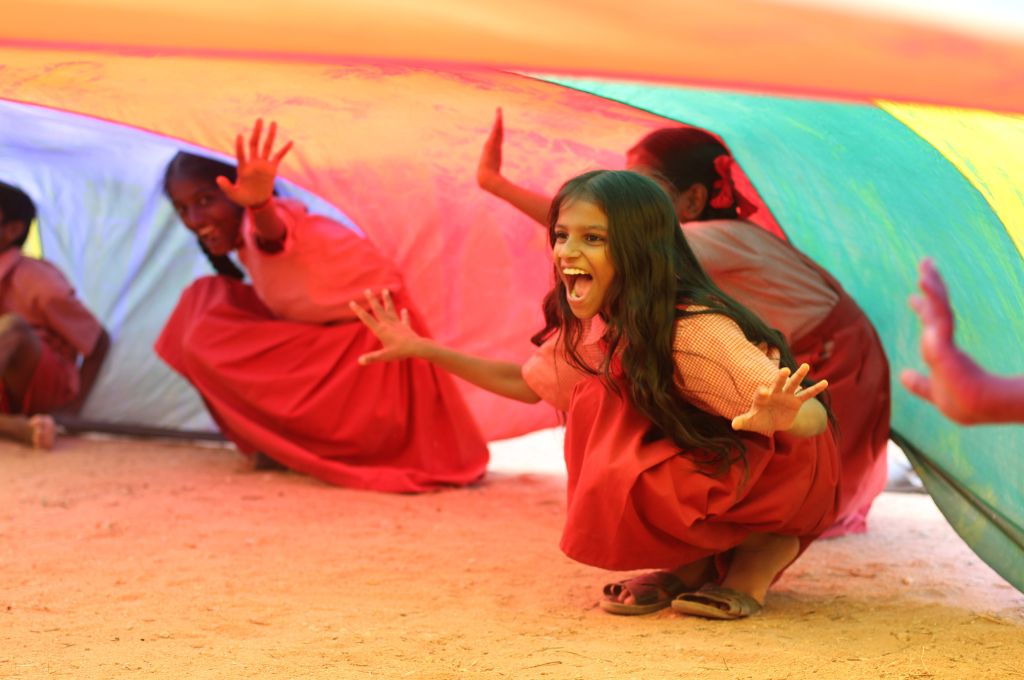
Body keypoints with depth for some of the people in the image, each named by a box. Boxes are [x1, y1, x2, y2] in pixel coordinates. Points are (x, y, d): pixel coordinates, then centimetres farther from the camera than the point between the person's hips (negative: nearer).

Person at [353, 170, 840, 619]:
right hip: (693, 460, 7)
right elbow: (526, 383, 13)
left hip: (780, 467, -7)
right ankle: (697, 561, -6)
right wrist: (422, 350, 7)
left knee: (622, 482, -33)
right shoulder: (588, 329, -7)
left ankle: (764, 550, -7)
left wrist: (776, 416, -61)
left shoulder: (694, 330, -31)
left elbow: (813, 417, -36)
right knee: (593, 398, -20)